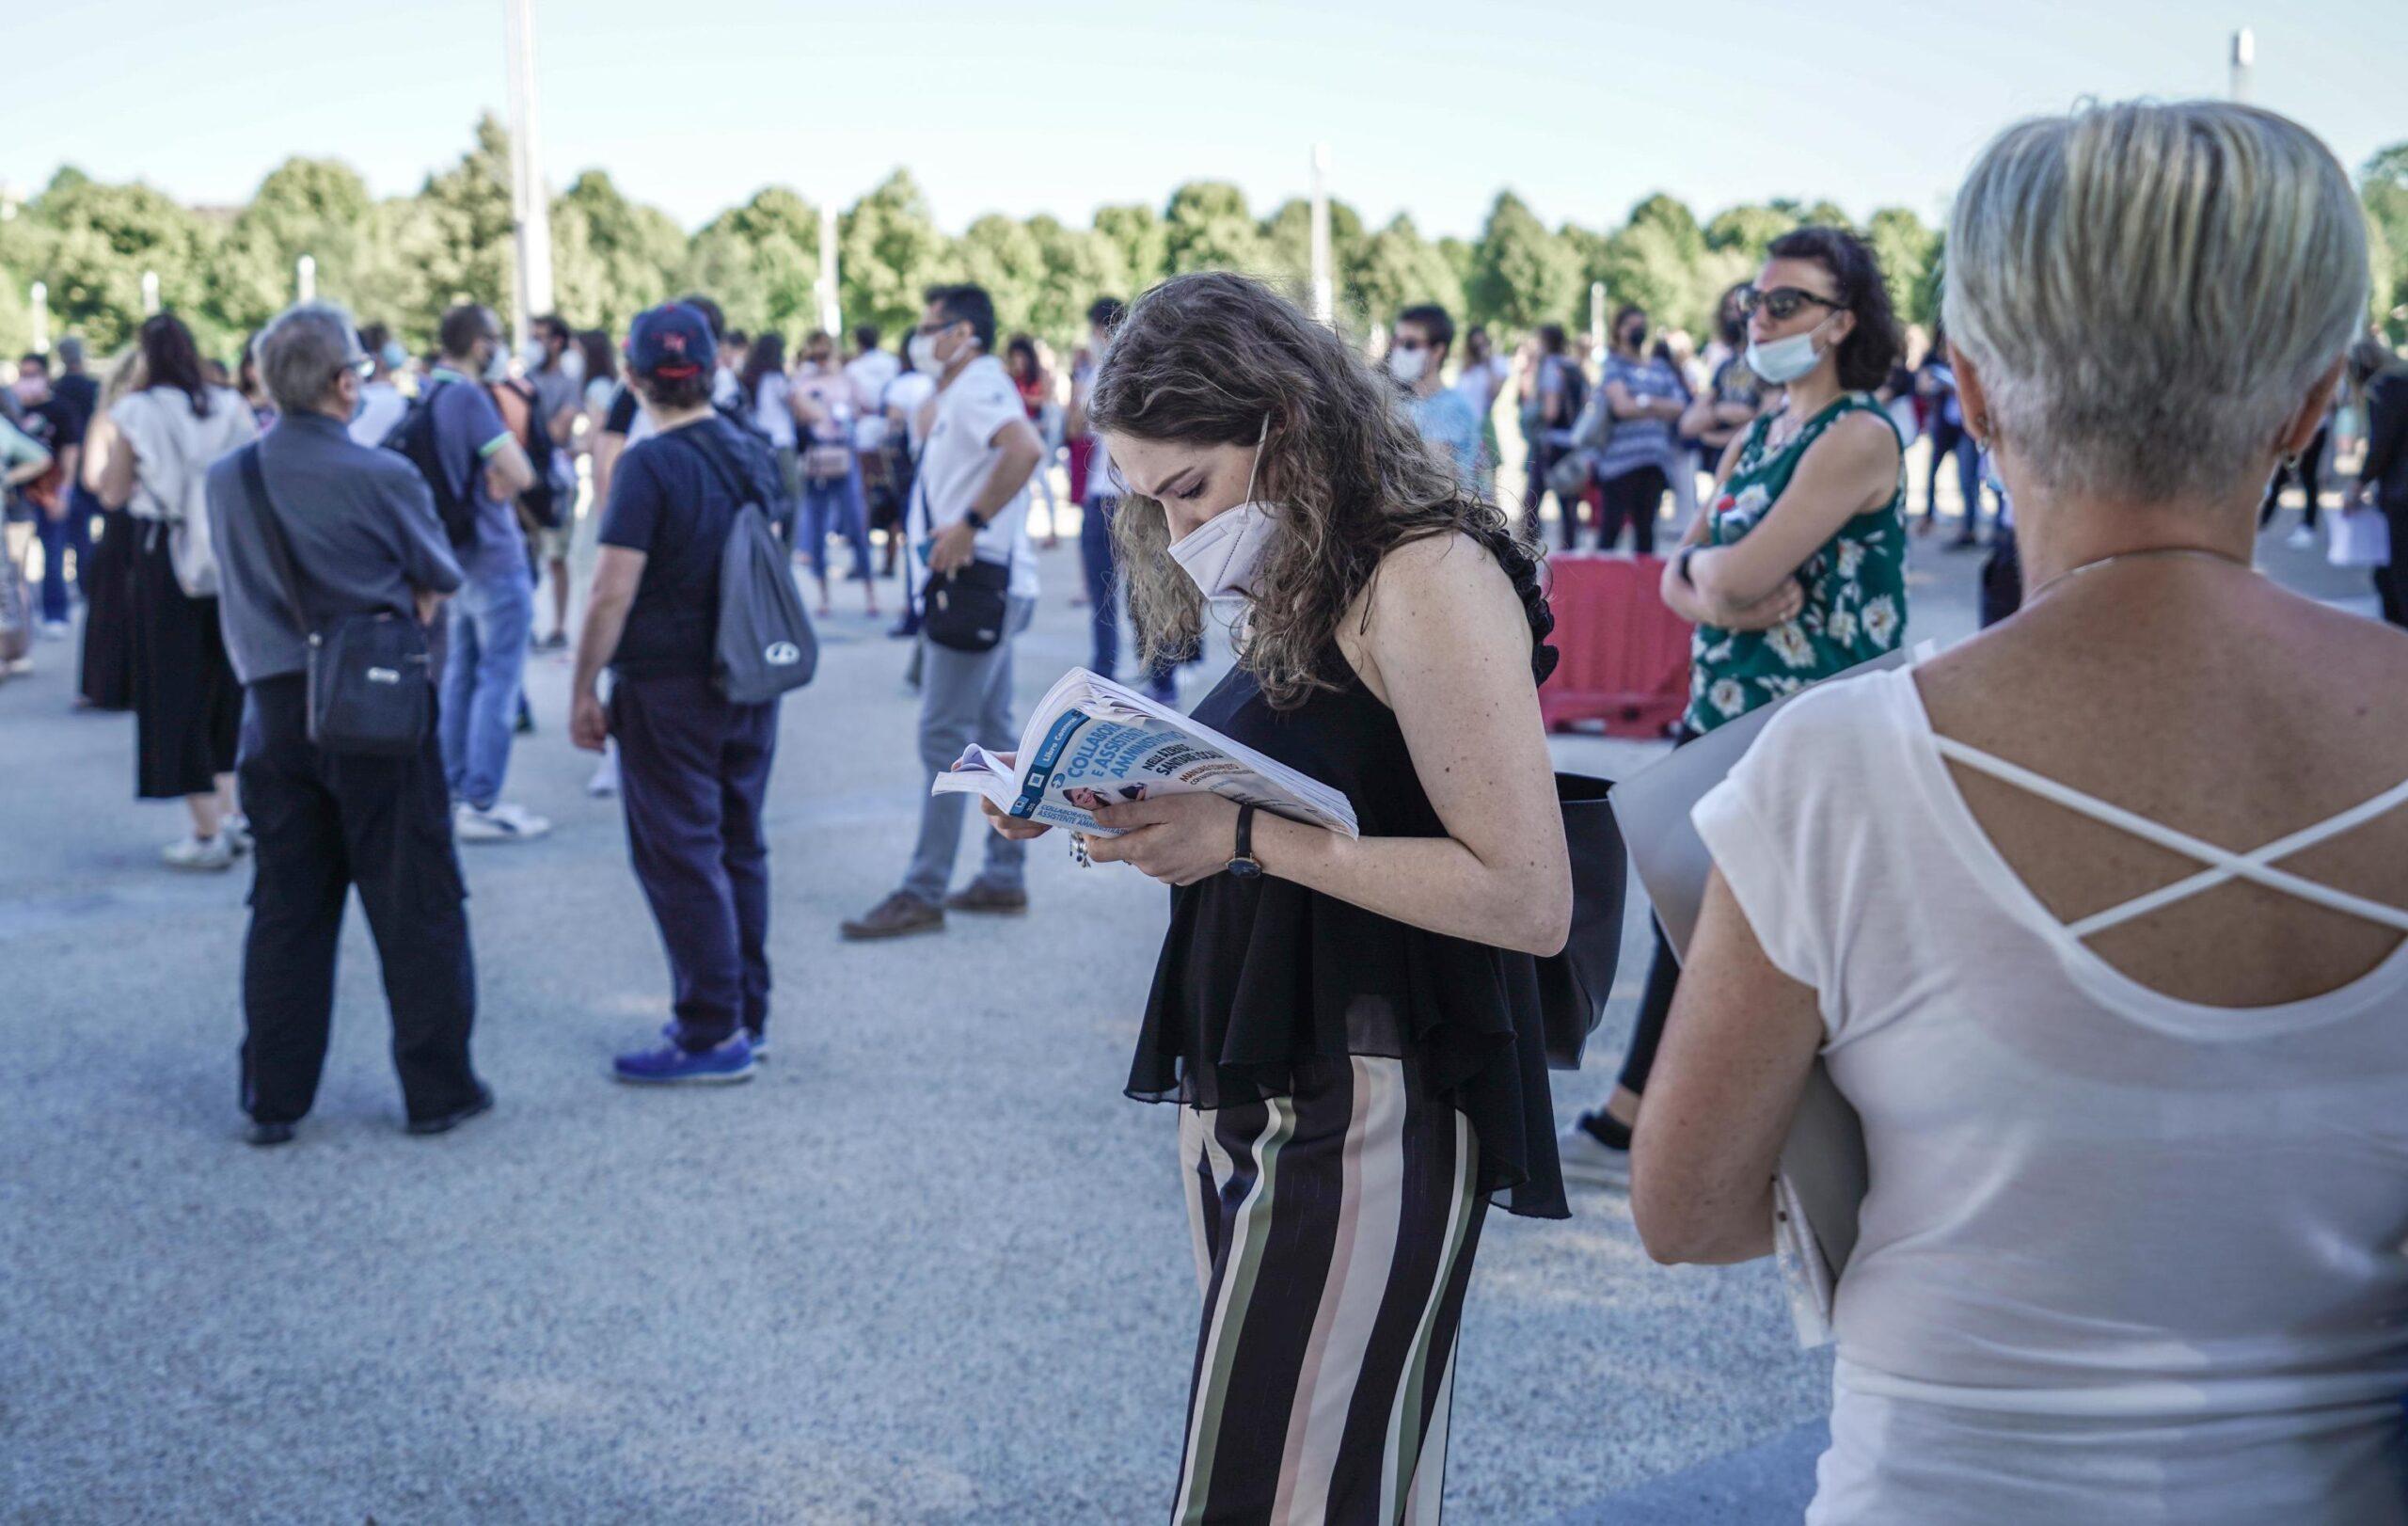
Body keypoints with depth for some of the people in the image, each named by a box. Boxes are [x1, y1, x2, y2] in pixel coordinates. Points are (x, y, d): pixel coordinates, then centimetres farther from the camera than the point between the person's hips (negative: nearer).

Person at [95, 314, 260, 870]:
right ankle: (234, 814, 14)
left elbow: (113, 493, -4)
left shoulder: (137, 413, -8)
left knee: (176, 686, 3)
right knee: (226, 683, 17)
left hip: (165, 554, -3)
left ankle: (207, 833, 1)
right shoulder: (230, 407, -1)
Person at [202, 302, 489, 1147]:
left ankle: (274, 1098, 17)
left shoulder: (228, 480, 1)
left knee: (286, 907, 12)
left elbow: (238, 590, 12)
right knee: (416, 904, 6)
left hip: (275, 710, 4)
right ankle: (437, 1086, 13)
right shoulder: (381, 476, -13)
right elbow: (439, 583, -2)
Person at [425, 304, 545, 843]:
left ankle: (455, 790, 22)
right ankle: (482, 804, -4)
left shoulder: (428, 393, 9)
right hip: (494, 557, -9)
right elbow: (519, 476, -23)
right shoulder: (469, 398, -19)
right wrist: (506, 468, -3)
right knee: (497, 680, -4)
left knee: (460, 674, 15)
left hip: (457, 555, 9)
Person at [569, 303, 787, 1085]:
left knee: (680, 858, 0)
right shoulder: (756, 455, 7)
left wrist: (583, 691, -10)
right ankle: (748, 1017, 22)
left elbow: (613, 593, -18)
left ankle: (712, 1034, 3)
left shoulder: (651, 465, -16)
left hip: (668, 689, -7)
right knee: (739, 849, 14)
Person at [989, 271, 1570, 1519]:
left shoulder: (1428, 576, -14)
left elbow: (1528, 897, -20)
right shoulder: (1291, 592, 13)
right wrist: (1124, 814, 4)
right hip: (1246, 1098, 9)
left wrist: (1248, 837, -20)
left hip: (1364, 1112, -9)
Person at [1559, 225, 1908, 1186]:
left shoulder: (1858, 437, -14)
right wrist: (1724, 596, -12)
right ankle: (1624, 1128, 26)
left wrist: (1709, 566, -2)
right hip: (1720, 723, 9)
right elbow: (1679, 583, 9)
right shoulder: (1751, 441, 14)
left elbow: (1739, 577, -23)